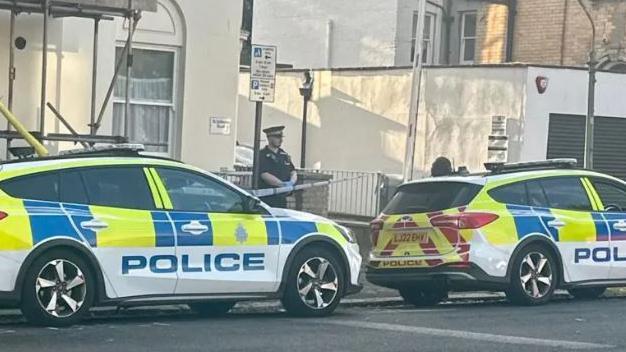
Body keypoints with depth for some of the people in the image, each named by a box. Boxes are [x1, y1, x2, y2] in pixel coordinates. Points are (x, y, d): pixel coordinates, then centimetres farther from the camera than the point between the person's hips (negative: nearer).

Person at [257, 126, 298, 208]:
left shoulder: (284, 155, 17)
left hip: (282, 198, 7)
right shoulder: (262, 155, -6)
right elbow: (264, 175, -16)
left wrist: (292, 181, -9)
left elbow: (293, 171, 15)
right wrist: (283, 184, -22)